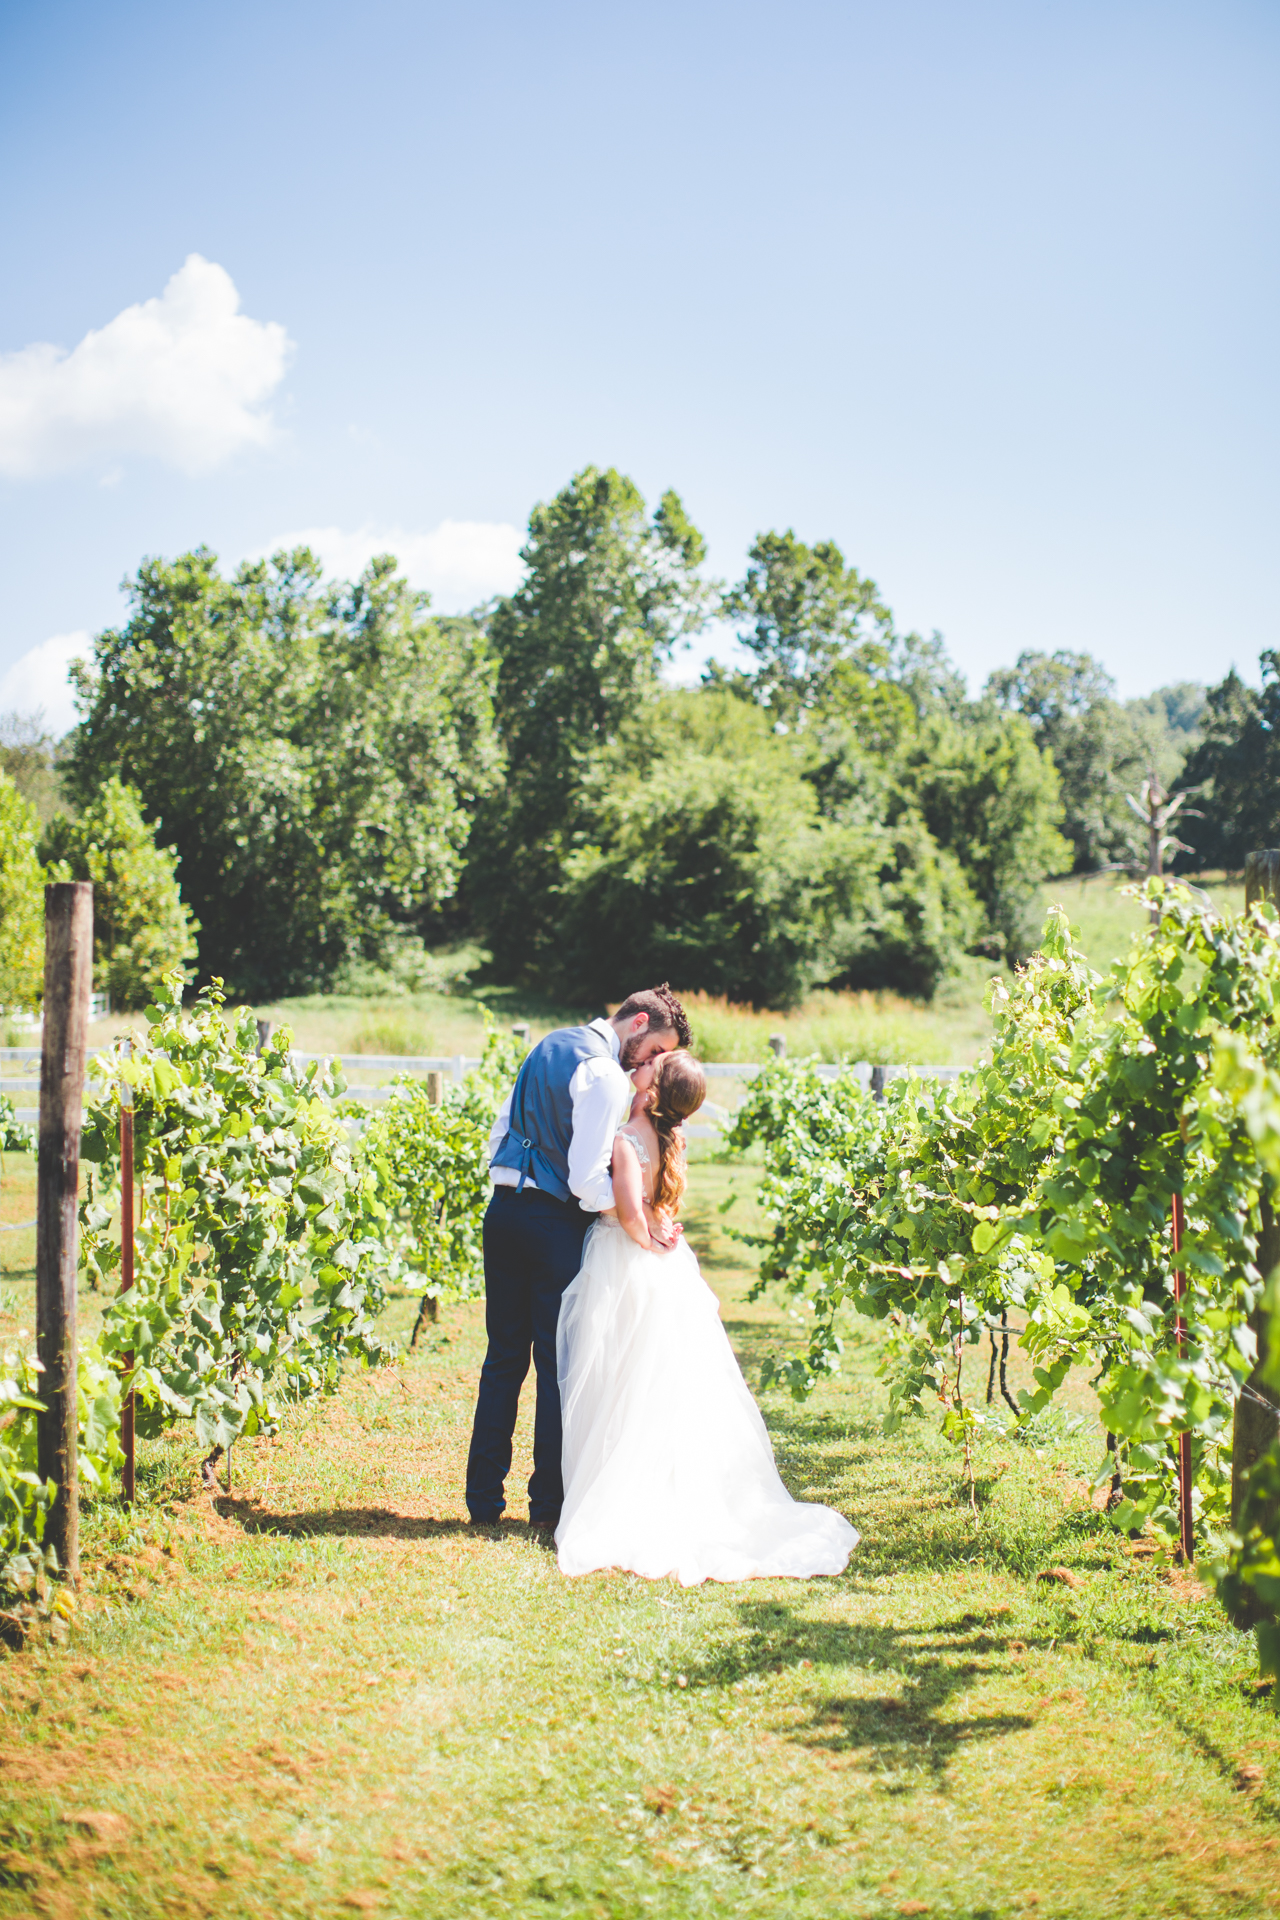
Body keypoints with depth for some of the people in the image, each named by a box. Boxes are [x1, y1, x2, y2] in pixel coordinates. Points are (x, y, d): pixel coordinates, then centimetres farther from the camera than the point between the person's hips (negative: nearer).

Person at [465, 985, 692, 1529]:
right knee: (559, 1363, 3)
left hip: (503, 1212, 8)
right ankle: (549, 1502, 8)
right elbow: (588, 1179, -20)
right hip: (555, 1223, -8)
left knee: (504, 1357, 13)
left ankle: (484, 1498, 16)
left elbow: (501, 1131, 20)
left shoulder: (550, 1044, 14)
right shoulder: (605, 1076, -15)